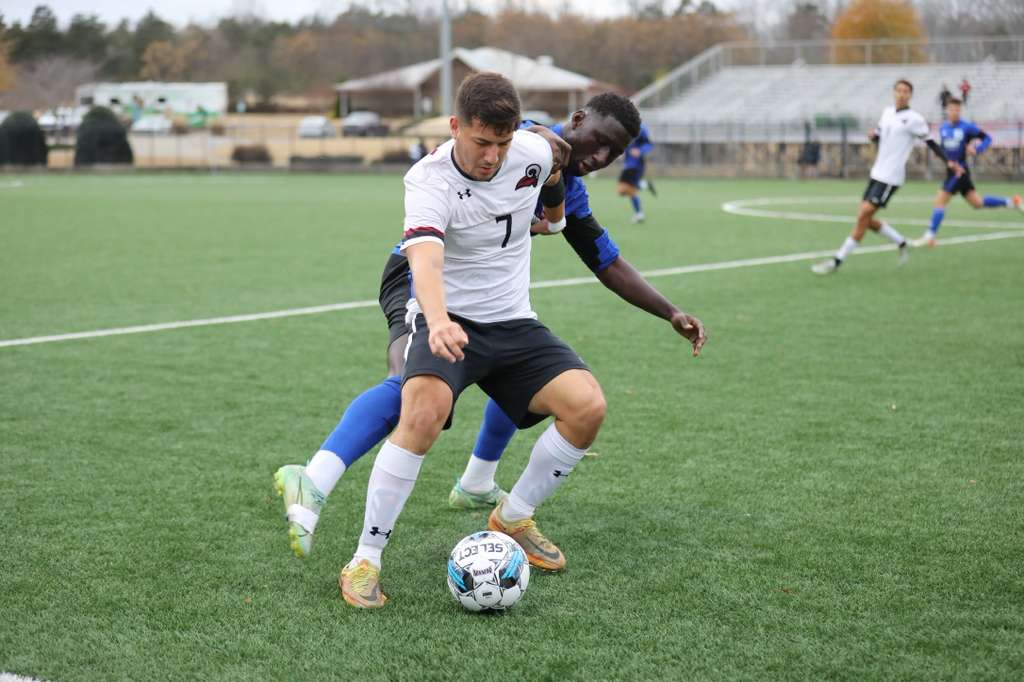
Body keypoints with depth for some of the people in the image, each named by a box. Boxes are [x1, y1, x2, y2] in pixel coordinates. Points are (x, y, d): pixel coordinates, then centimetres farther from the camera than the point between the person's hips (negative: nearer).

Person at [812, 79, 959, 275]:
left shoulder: (914, 119, -9)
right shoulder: (888, 112, 11)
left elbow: (931, 143, -4)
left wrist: (948, 162, -14)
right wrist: (873, 135, 0)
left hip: (890, 177, -8)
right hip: (877, 173, 8)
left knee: (863, 217, -12)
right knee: (866, 219, 7)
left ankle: (837, 261, -9)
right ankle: (901, 243, 26)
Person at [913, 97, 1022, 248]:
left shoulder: (967, 127, -10)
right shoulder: (943, 128, 8)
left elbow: (987, 138, -2)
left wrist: (976, 149, -18)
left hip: (960, 169, -7)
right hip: (951, 169, 7)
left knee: (940, 200, -11)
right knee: (977, 203, 13)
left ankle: (930, 236, -6)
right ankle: (1011, 202, 26)